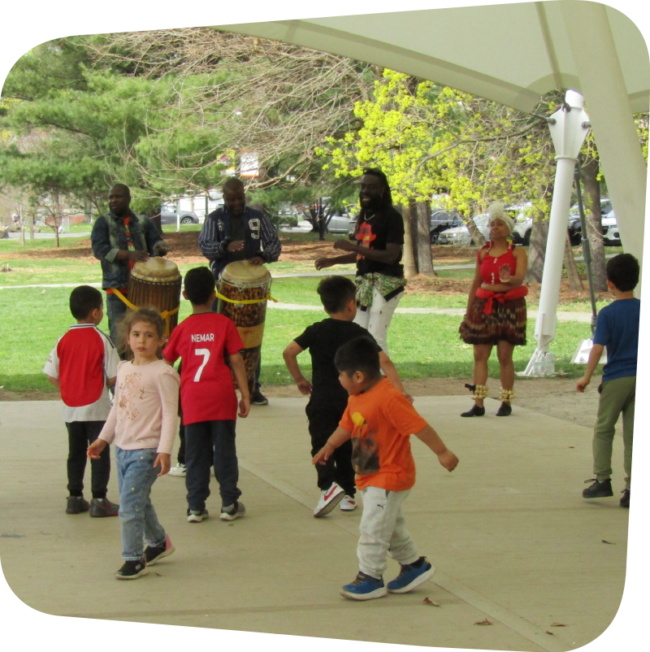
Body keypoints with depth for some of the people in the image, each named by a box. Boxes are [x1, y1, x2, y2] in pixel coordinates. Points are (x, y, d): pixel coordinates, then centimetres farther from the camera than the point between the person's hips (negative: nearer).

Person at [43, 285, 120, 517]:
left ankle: (75, 498, 18)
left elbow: (51, 375, -1)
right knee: (99, 454, 2)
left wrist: (67, 388, 13)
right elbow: (113, 377, -13)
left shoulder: (64, 340, 0)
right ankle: (99, 500, 2)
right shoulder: (101, 340, -12)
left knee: (75, 454, 14)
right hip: (97, 408, -4)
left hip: (70, 409, 4)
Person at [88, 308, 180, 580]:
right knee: (139, 502, 18)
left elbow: (170, 414, -14)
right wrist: (103, 439, 20)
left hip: (146, 450, -7)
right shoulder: (124, 369, 10)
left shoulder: (162, 373, -11)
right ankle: (158, 542, 38)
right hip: (123, 448, 7)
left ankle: (134, 559, 0)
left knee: (129, 506, -11)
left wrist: (165, 450, -20)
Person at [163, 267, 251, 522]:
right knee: (224, 450, 6)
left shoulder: (182, 329, 3)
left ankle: (196, 507, 6)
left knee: (196, 454, 6)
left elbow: (166, 361, 11)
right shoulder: (224, 324, -1)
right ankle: (230, 505, 9)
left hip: (192, 398, 1)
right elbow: (236, 360, -3)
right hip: (221, 396, -1)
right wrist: (245, 395, 0)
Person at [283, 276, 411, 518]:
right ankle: (347, 493, 18)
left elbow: (289, 352, -7)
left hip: (321, 400, -1)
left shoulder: (316, 331, 2)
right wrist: (400, 389, -13)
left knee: (322, 444, -3)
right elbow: (383, 361, -11)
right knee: (346, 447, 16)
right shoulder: (359, 334, 0)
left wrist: (299, 380, 5)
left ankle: (328, 484, -26)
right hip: (351, 399, 1)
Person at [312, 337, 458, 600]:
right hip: (370, 477, 10)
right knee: (390, 526, 20)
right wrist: (329, 446, 12)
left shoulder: (388, 398, -26)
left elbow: (419, 426, -25)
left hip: (390, 477, -10)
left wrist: (442, 453, -23)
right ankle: (414, 564, 34)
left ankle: (370, 578, 4)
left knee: (373, 527, -6)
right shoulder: (356, 399, 3)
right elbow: (347, 426, 19)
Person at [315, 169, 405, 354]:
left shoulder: (392, 217, -11)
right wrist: (332, 261, 15)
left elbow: (391, 256, -21)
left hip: (386, 283, -8)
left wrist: (353, 247, -25)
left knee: (376, 336, -13)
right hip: (364, 281, 8)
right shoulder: (364, 216, 13)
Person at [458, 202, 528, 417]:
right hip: (484, 307, 4)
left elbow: (520, 278, -17)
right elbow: (476, 283, 14)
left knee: (505, 355, -3)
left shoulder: (517, 252, -2)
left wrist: (509, 279, -40)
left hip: (510, 307, -4)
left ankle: (506, 402, 7)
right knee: (479, 354, -2)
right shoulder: (483, 253, 9)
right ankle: (478, 404, -2)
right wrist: (468, 311, 13)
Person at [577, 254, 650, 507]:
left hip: (616, 380, -3)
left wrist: (587, 377, -4)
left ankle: (602, 479, 7)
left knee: (603, 429, 13)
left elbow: (598, 347, -11)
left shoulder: (607, 313, -6)